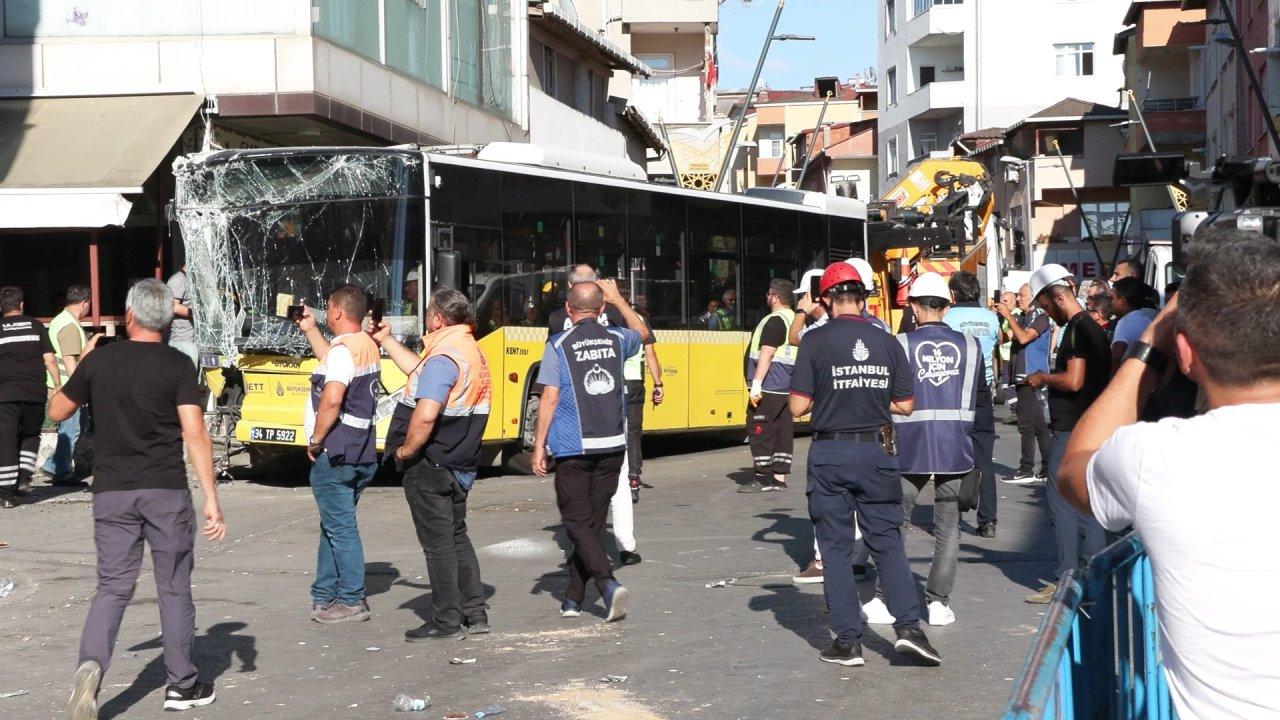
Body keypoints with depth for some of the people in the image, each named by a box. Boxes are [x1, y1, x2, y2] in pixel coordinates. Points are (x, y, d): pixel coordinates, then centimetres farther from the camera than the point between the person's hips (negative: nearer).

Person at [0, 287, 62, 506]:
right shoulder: (35, 326, 6)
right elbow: (49, 359, 2)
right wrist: (58, 385, 10)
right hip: (35, 393, 1)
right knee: (30, 436, 21)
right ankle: (24, 476, 7)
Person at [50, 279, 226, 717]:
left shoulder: (98, 360, 1)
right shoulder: (177, 365, -6)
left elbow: (57, 411, 14)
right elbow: (195, 435, -14)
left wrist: (78, 367, 28)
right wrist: (212, 500, -14)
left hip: (112, 491, 2)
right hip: (166, 491, -2)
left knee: (113, 586, 7)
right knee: (174, 588, 10)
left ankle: (91, 664, -18)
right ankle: (182, 684, 17)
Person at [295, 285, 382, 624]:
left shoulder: (343, 349, -17)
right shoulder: (367, 345, 12)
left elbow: (332, 399, -29)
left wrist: (316, 440, -18)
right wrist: (310, 330, 34)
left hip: (335, 455, -9)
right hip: (361, 453, 9)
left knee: (340, 528, -3)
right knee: (333, 525, 17)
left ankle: (352, 601, 2)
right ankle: (325, 596, 25)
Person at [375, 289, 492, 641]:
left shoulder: (443, 358, -21)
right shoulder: (472, 351, 10)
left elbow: (425, 415, -32)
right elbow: (421, 372, 26)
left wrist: (406, 450, -17)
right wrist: (386, 340, 31)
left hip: (430, 466, -9)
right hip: (461, 463, 9)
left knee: (438, 542, 0)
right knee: (457, 536, 18)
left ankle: (446, 620, 7)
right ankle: (475, 613, 21)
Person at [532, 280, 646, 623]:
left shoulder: (558, 345, -6)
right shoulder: (616, 338, 6)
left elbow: (550, 398, -9)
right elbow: (641, 331, 29)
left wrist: (539, 445, -4)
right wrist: (617, 298, 36)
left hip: (573, 447, -4)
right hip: (612, 444, 4)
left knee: (577, 522, 0)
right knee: (593, 521, 12)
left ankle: (608, 583, -20)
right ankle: (573, 598, 18)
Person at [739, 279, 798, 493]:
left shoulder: (774, 321, -14)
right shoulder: (795, 320, 15)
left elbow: (766, 355, -20)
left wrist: (756, 385, -22)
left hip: (768, 388, -10)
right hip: (787, 387, 10)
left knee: (759, 431, -5)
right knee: (783, 431, 8)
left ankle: (763, 478, -5)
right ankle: (780, 477, 10)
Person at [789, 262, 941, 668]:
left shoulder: (815, 341, -7)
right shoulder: (887, 343, 2)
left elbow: (798, 406, -9)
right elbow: (905, 406, 4)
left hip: (831, 455, -2)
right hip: (877, 452, 2)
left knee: (836, 548, 6)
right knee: (887, 542, 11)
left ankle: (847, 642, 8)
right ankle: (908, 627, -2)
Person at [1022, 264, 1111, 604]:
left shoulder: (1077, 329, -15)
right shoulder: (1093, 327, 16)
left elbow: (1074, 381, -22)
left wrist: (1043, 378, -7)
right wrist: (1049, 379, 17)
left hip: (1071, 429, -10)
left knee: (1062, 503, -5)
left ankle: (1065, 582, -2)